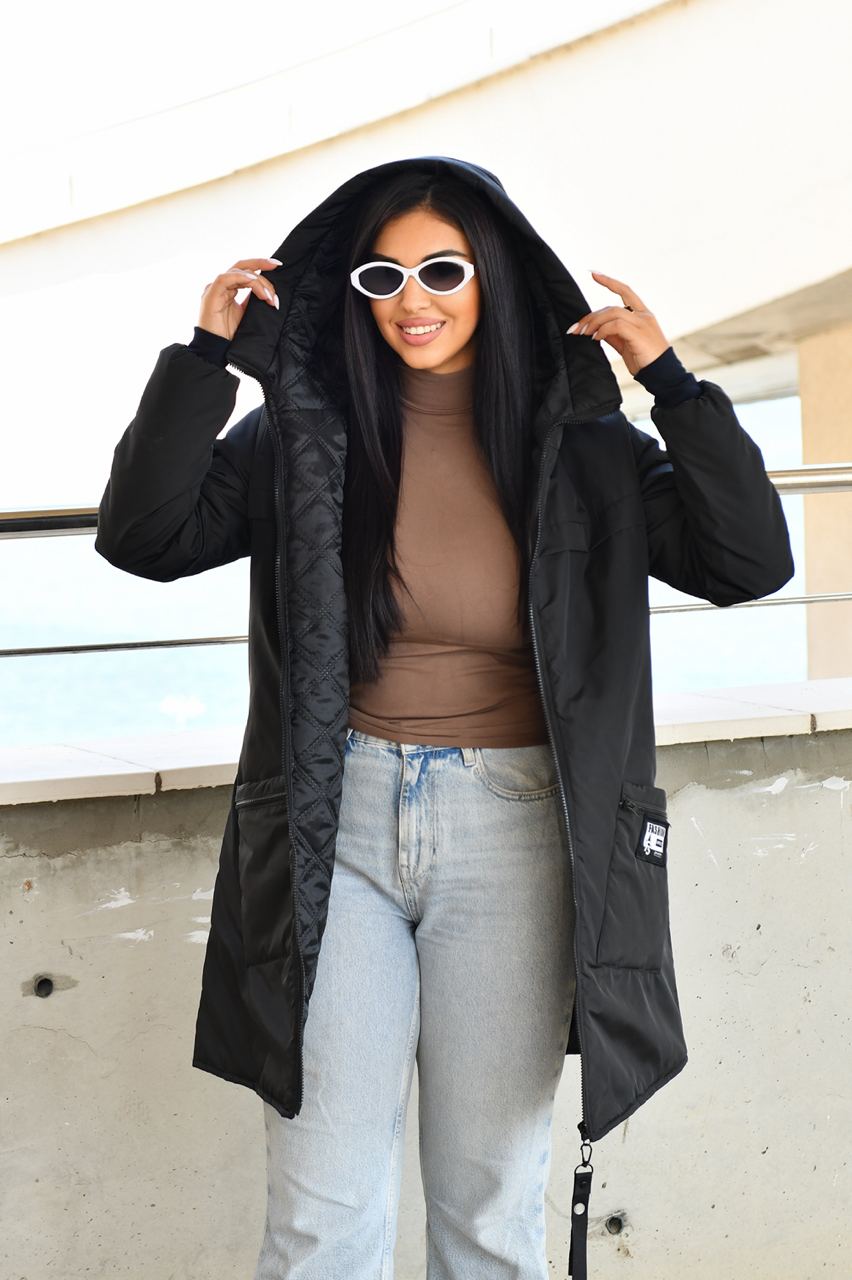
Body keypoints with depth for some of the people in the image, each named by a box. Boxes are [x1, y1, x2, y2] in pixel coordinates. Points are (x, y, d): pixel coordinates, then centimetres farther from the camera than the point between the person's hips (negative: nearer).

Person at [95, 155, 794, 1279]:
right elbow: (143, 539, -4)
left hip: (512, 829, 0)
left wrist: (670, 383, -10)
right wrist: (204, 357, -10)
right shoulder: (303, 432, 2)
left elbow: (751, 562, -4)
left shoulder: (583, 445, 2)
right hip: (337, 820, 0)